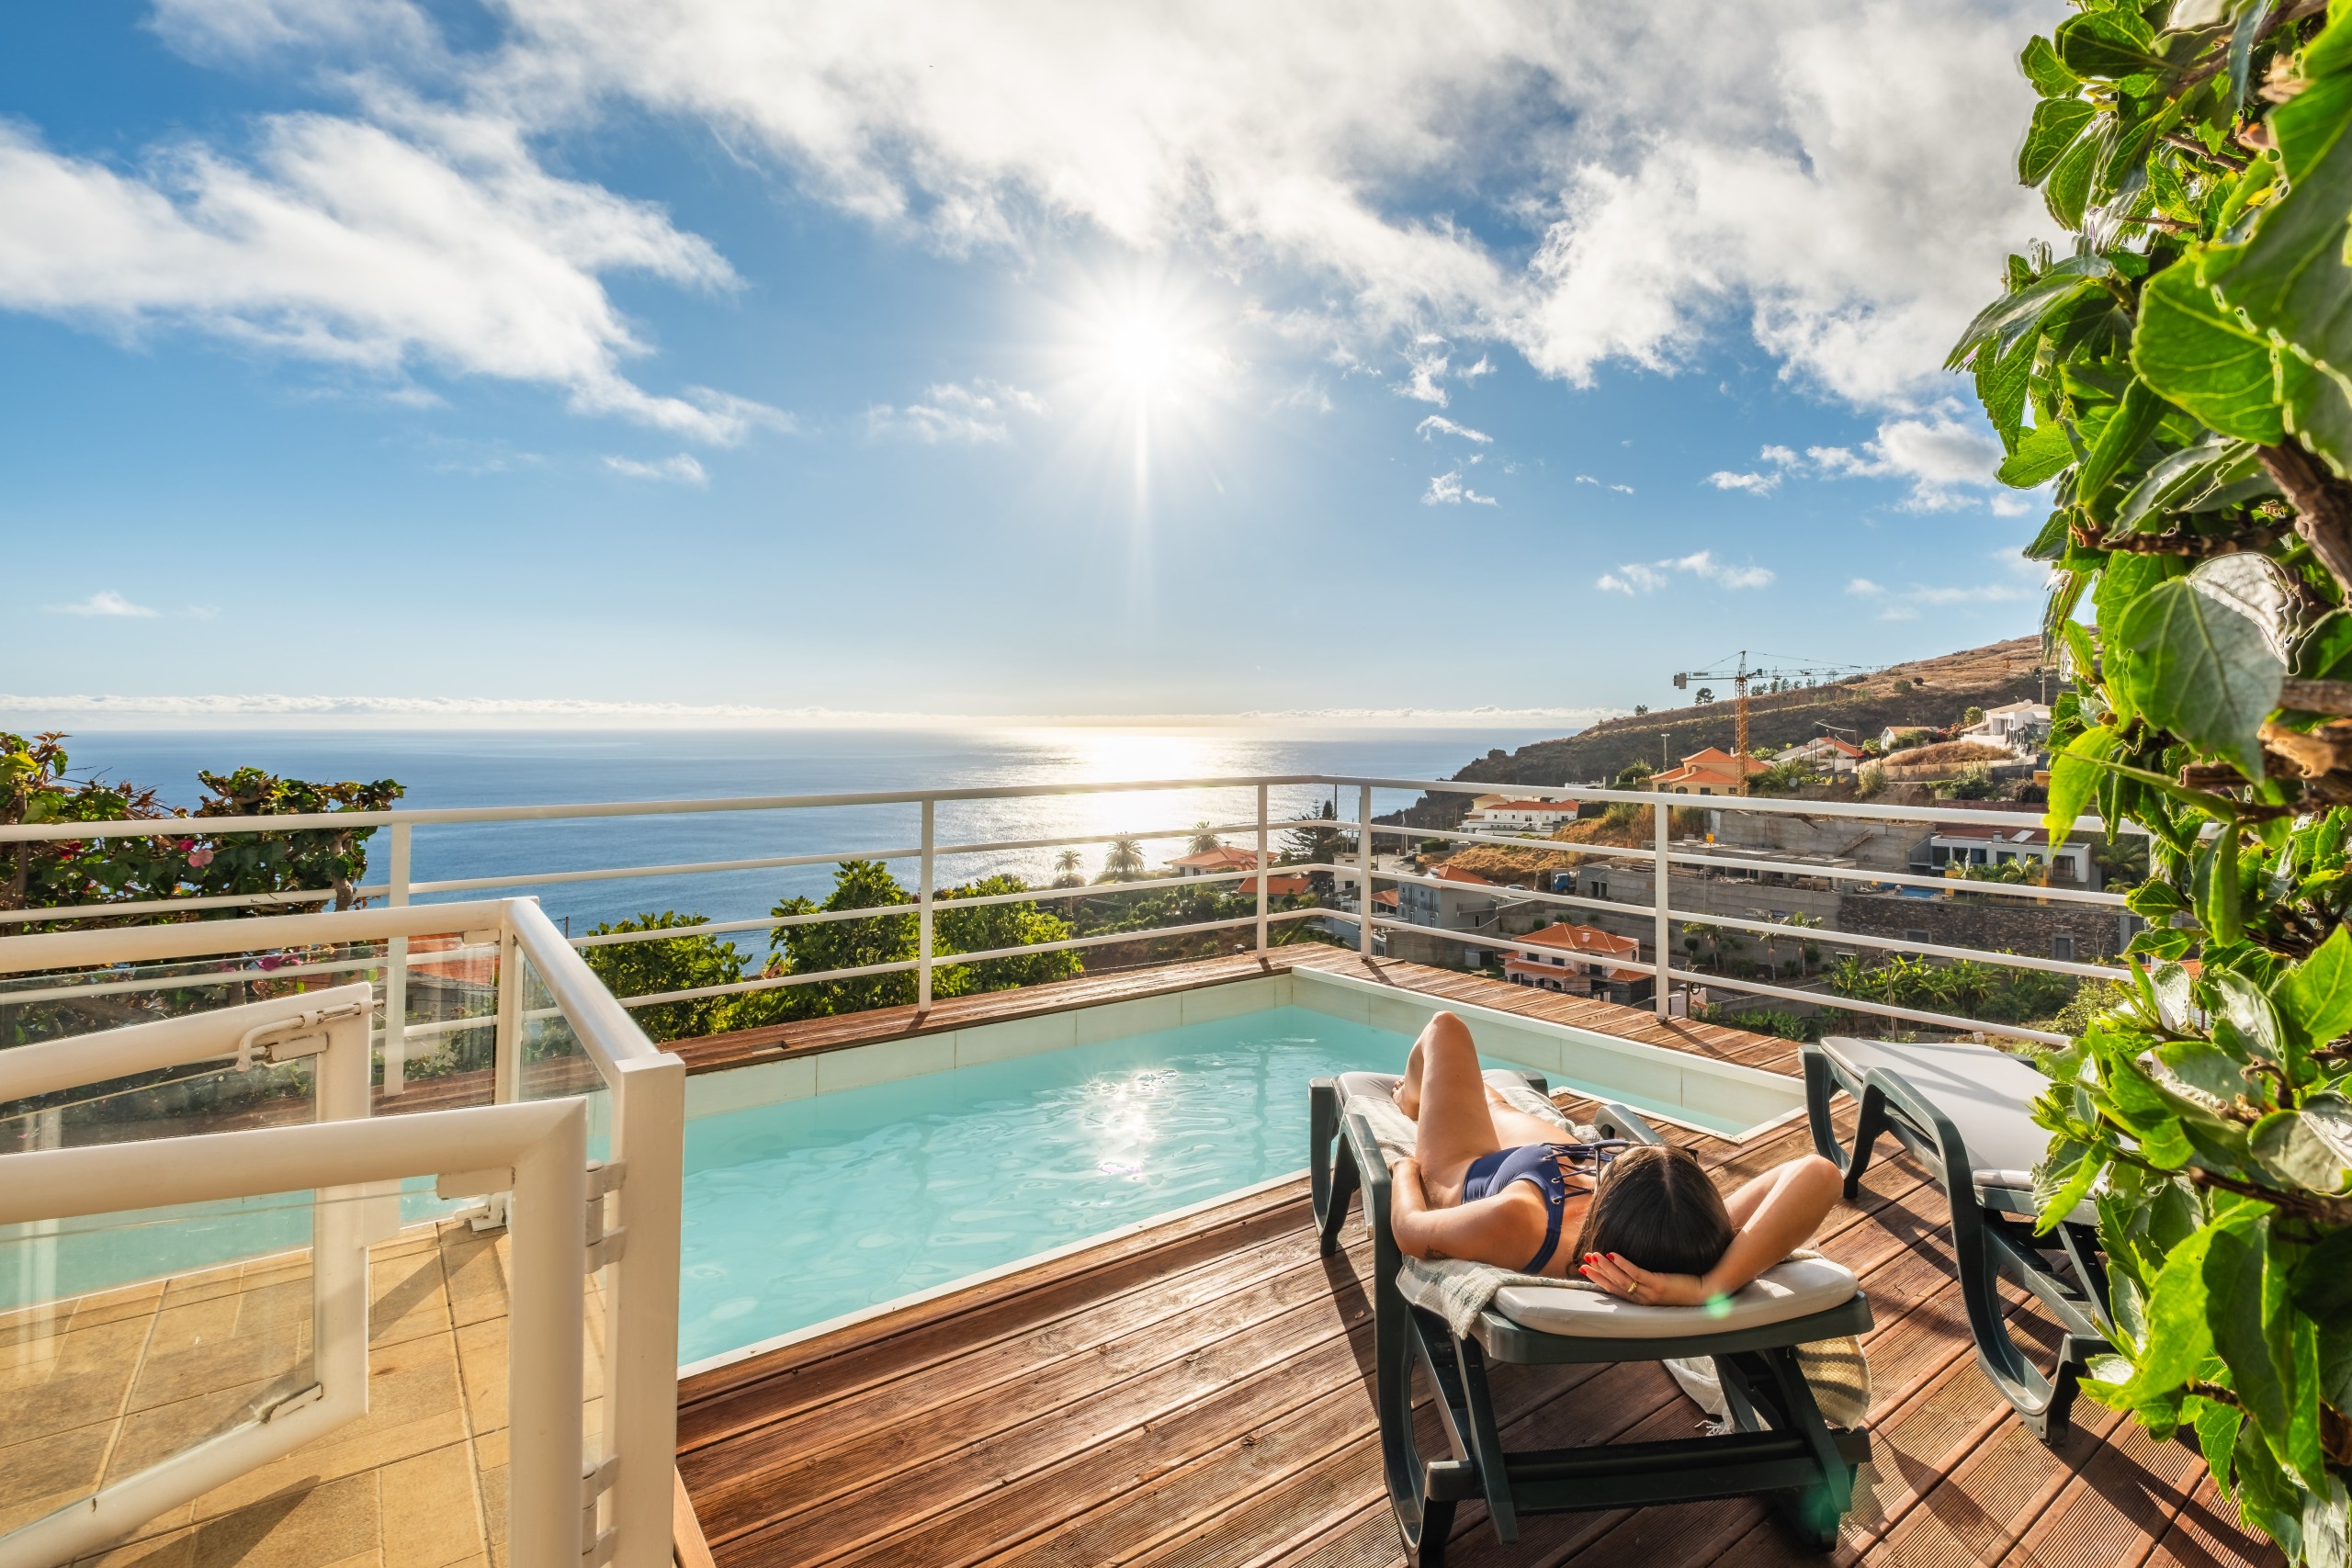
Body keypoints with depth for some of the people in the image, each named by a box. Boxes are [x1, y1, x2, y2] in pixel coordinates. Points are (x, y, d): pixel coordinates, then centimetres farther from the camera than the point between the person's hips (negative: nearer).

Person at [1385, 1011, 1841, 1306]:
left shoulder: (1514, 1225, -52)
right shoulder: (1693, 1239, -46)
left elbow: (1409, 1229, -33)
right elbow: (1817, 1173, -59)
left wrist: (1405, 1168, -12)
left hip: (1461, 1173, -2)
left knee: (1445, 1026, 25)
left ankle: (1410, 1098, 62)